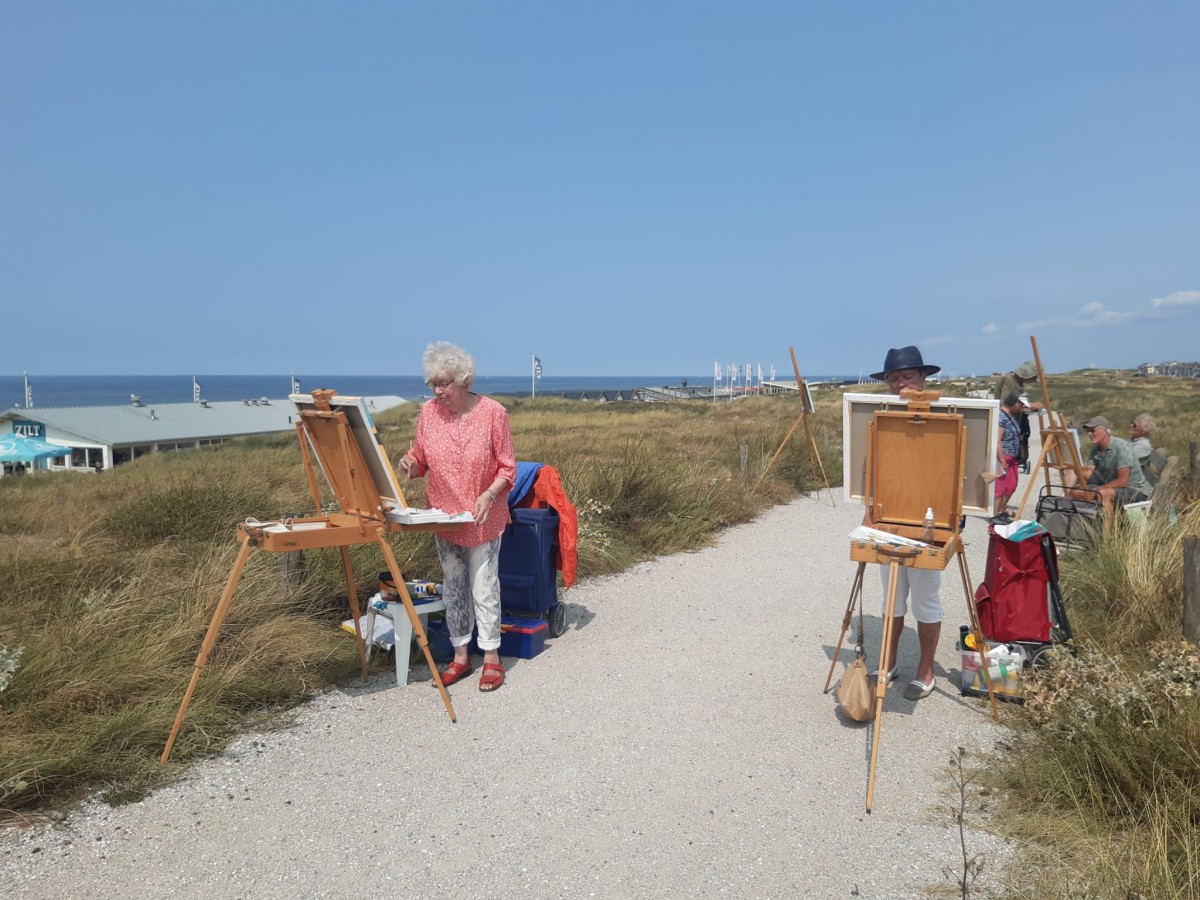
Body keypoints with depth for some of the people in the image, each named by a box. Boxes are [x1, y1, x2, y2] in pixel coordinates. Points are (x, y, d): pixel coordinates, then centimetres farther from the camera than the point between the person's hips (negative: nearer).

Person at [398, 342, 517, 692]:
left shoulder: (492, 412, -15)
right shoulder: (429, 412, -4)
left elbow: (507, 467, -9)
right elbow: (422, 461, 6)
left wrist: (489, 495, -25)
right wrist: (410, 465, -17)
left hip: (482, 518, -4)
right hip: (444, 515, 4)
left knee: (484, 587, 1)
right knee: (453, 587, 13)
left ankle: (491, 656, 17)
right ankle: (461, 655, 26)